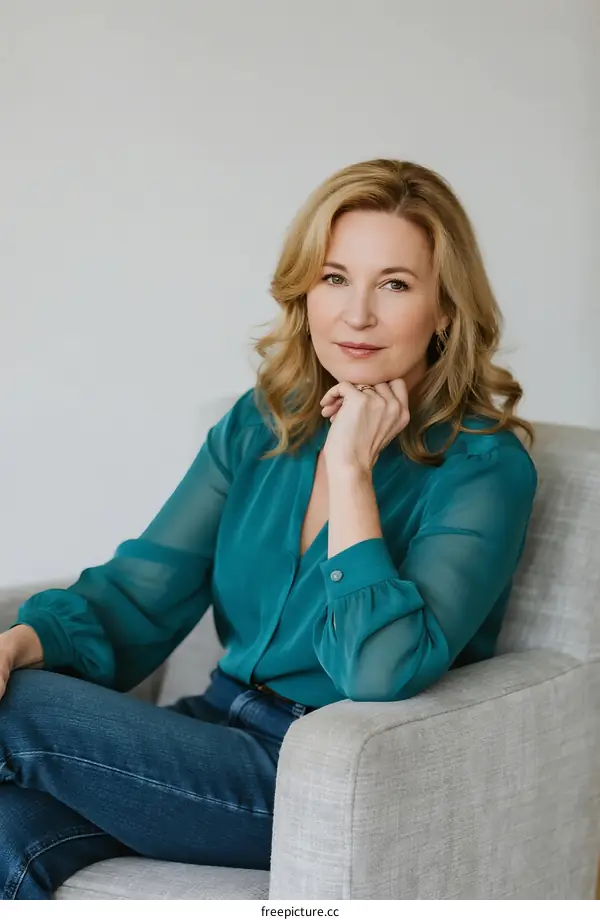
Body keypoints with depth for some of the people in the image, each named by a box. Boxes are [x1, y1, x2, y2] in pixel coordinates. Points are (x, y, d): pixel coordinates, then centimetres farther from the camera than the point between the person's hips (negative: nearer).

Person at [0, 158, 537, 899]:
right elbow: (142, 593, 3)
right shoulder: (260, 423, 7)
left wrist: (349, 466, -22)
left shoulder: (482, 468, -11)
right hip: (225, 734, 5)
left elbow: (382, 672, -26)